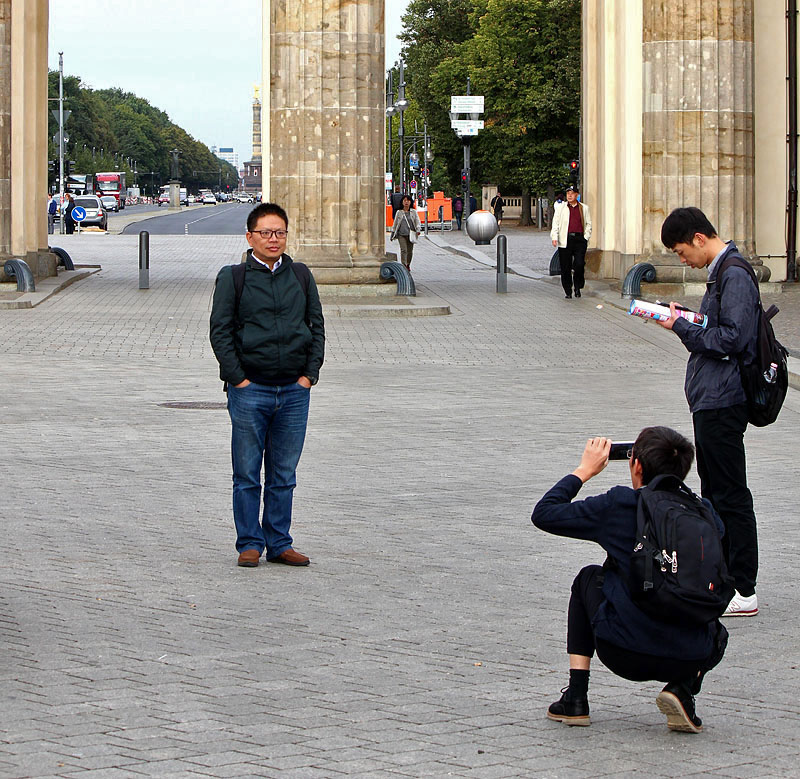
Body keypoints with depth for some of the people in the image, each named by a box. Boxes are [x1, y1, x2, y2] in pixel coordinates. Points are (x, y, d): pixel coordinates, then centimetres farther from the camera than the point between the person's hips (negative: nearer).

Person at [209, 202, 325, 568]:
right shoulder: (232, 278, 0)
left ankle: (279, 544, 15)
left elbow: (317, 326, 12)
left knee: (284, 475, 8)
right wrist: (238, 379, -8)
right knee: (247, 474, 1)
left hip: (294, 390, 3)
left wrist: (309, 374, 2)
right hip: (249, 390, -3)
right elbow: (220, 332, -2)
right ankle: (249, 543, 9)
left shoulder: (301, 276, 10)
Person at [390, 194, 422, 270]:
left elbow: (417, 222, 2)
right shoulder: (399, 212, 7)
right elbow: (395, 223, 14)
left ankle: (408, 265, 29)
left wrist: (418, 230, -16)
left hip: (410, 234, 1)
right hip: (401, 234, -1)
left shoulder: (413, 212, 7)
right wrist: (393, 233, 16)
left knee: (410, 251, 8)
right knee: (403, 250, -14)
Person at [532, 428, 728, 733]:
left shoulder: (619, 505, -4)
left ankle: (575, 699, 22)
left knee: (588, 578, 28)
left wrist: (585, 470, 17)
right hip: (690, 659, 2)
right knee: (717, 632, 39)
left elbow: (543, 513, 5)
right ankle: (682, 688, 5)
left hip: (625, 656, -1)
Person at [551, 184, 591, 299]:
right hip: (565, 240, 0)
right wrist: (554, 237, -6)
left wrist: (586, 237, 1)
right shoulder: (561, 208, 12)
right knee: (565, 267, 0)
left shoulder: (584, 208, 12)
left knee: (579, 265, -12)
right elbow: (555, 223, 7)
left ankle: (578, 287, 10)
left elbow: (588, 224, 14)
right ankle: (567, 291, 12)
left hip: (580, 239, 0)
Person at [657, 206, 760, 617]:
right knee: (714, 492, 16)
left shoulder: (734, 276, -17)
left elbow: (732, 338, -23)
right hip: (711, 399, 11)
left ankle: (742, 591, -1)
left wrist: (681, 327, -15)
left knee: (730, 495, -6)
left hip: (722, 402, -11)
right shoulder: (722, 272, 15)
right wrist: (685, 318, 5)